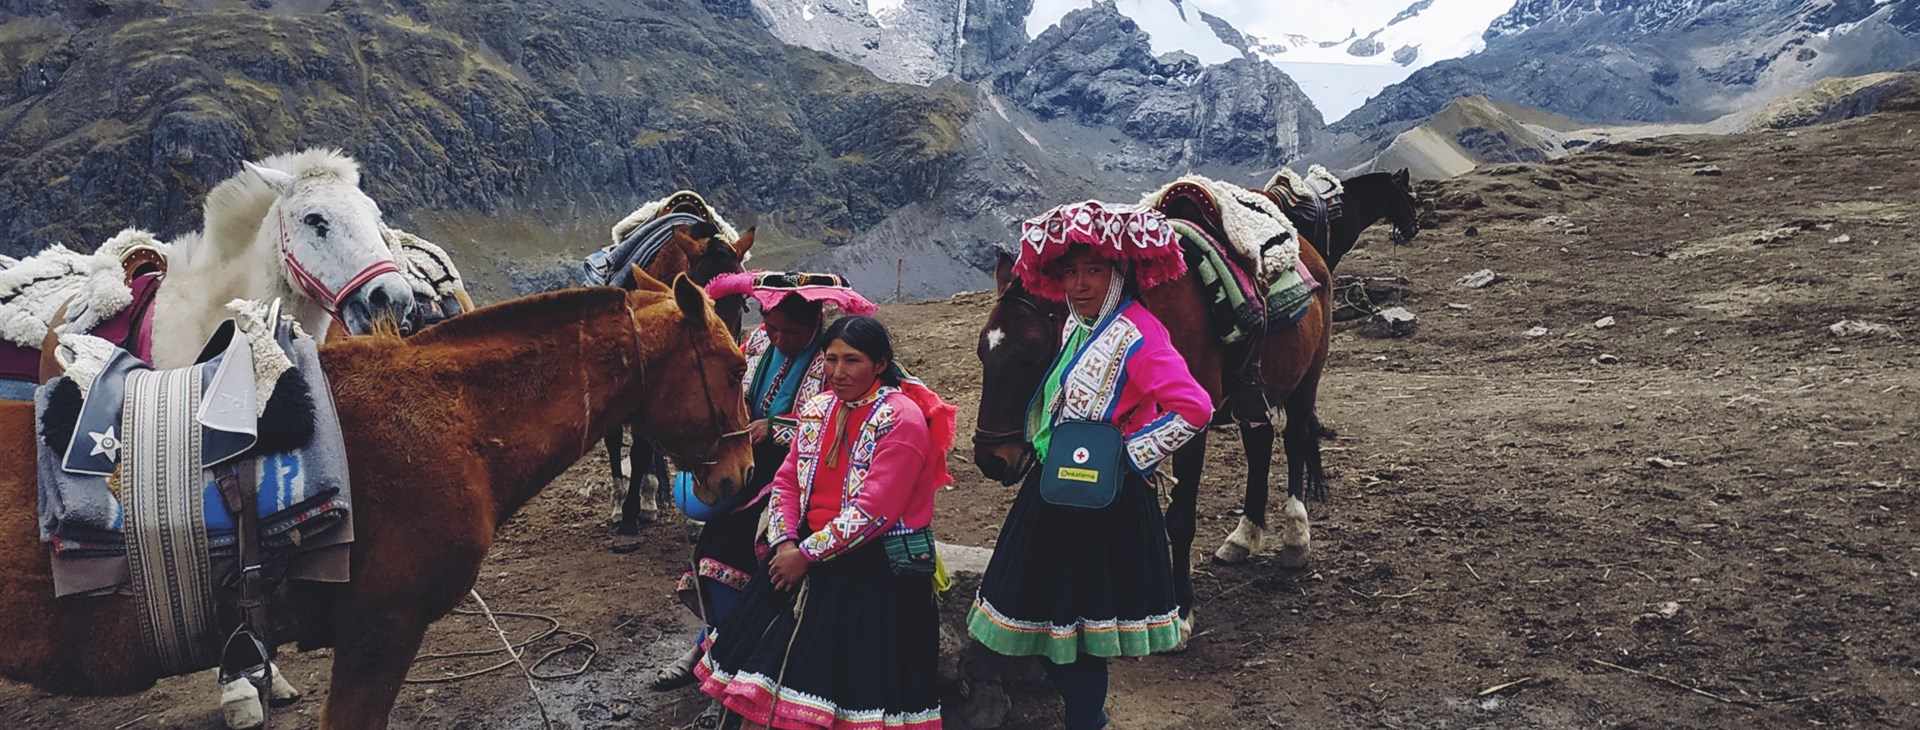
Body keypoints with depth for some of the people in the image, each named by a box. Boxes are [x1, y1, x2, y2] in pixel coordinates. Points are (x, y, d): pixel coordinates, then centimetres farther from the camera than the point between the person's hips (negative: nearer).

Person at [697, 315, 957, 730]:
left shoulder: (901, 420, -14)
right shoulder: (818, 408, 8)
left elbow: (873, 512, -20)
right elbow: (787, 481, 10)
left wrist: (806, 554, -17)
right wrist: (785, 542, -7)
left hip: (875, 568, -7)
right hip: (803, 555, 7)